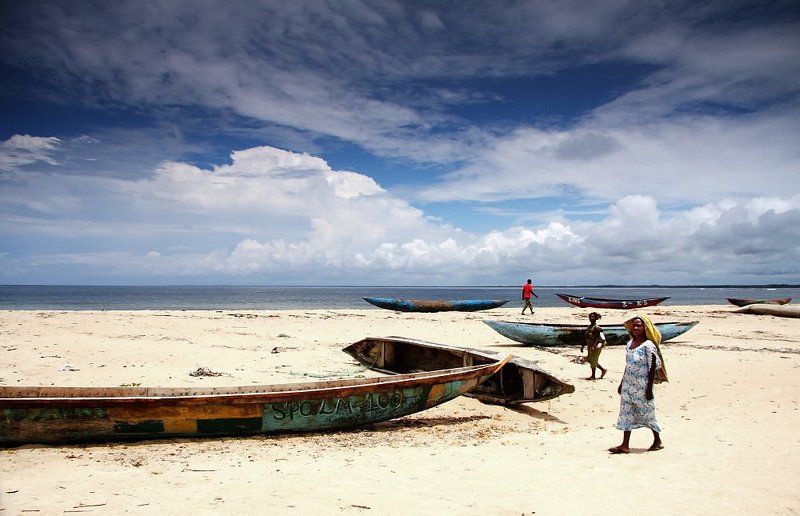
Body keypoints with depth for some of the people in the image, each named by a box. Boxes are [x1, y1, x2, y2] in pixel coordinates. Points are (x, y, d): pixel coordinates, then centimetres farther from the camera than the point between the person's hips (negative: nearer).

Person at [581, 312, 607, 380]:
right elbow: (586, 338, 16)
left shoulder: (597, 327, -16)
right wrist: (582, 346, 15)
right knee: (589, 359, 15)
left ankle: (593, 376, 12)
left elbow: (598, 338, -23)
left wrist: (593, 346, -30)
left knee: (593, 361, 0)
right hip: (590, 346, 9)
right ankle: (603, 369, 28)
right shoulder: (589, 327, 9)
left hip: (596, 346, -9)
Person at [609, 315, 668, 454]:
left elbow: (653, 368, -13)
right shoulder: (629, 344, 8)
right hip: (628, 385, 7)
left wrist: (649, 388, -16)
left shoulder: (648, 345, -13)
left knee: (647, 413, 8)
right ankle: (625, 445, 8)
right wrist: (622, 383, 18)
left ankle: (658, 441, 28)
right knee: (626, 413, 5)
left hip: (642, 386, -7)